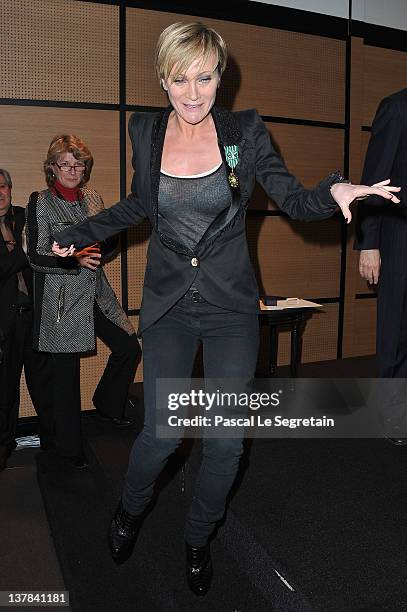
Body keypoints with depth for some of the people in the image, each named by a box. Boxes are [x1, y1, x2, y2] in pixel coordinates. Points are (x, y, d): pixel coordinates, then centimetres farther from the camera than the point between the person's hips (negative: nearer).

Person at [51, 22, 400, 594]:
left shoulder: (245, 131, -3)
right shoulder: (146, 131, 2)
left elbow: (294, 200, -2)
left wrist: (333, 192, -23)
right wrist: (79, 233, 10)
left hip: (231, 306, 0)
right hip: (168, 305, 1)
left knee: (226, 442, 3)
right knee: (160, 433, -1)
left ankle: (198, 539, 34)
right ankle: (130, 510, 36)